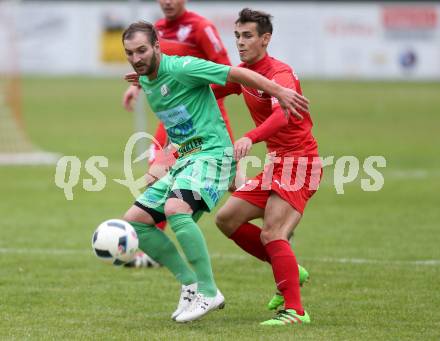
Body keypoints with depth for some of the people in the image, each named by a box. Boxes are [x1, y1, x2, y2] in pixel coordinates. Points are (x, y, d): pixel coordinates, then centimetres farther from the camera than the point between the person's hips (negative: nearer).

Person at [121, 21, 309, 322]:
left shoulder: (179, 68, -14)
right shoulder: (146, 80, 11)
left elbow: (236, 74, -14)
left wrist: (278, 91, -15)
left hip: (212, 154, -10)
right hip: (185, 160, 10)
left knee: (175, 209, -34)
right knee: (134, 221, 2)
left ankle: (209, 293, -25)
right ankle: (191, 284, 7)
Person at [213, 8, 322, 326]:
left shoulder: (280, 73, -18)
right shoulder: (243, 73, 10)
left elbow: (282, 114, -37)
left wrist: (250, 138, -54)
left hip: (299, 161, -9)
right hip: (276, 163, 9)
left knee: (272, 234, -21)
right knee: (227, 219, 6)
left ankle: (294, 310, -21)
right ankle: (289, 271, 16)